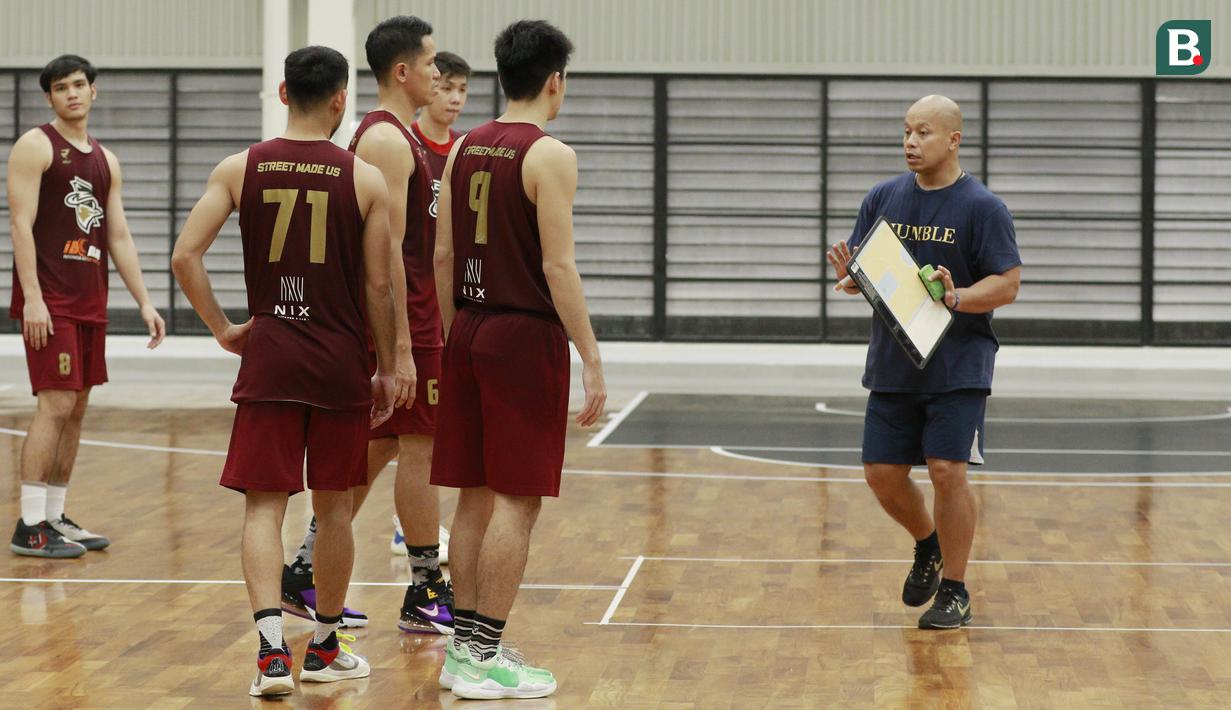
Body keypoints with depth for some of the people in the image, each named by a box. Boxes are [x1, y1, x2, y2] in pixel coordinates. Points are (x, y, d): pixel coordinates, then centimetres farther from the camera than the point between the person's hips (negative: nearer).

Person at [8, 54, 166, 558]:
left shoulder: (106, 162, 16)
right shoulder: (36, 147, -5)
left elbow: (119, 238, 17)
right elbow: (21, 223, -12)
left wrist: (144, 302, 10)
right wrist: (32, 297, -20)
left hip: (90, 302, 7)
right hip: (48, 301, -7)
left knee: (76, 410, 8)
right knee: (55, 405, -12)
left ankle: (56, 517, 16)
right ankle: (30, 526, -10)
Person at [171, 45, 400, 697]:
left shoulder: (239, 170, 0)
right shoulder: (366, 180, -3)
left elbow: (185, 257, -8)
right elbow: (378, 287, -1)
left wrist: (223, 329, 3)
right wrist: (387, 369, 8)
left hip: (268, 355, 0)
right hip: (340, 361, 0)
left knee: (264, 504, 1)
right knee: (333, 507, 12)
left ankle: (272, 649, -16)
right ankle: (325, 648, 24)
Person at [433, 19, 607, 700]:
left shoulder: (463, 148, 9)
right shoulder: (549, 155, -12)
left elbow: (443, 255, 11)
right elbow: (557, 266, -16)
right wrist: (592, 361, -14)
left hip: (468, 332, 7)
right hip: (526, 336, -7)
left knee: (475, 495, 13)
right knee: (516, 501, -2)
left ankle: (464, 646, 17)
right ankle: (484, 658, -2)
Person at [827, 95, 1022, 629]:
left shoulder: (982, 207, -7)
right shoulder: (883, 198, 7)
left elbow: (1008, 284, -10)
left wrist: (958, 298, -27)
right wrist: (849, 276, -13)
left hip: (958, 367, -5)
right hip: (892, 363, 5)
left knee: (946, 471, -11)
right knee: (882, 474, 5)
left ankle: (954, 592, 4)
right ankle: (928, 546, 35)